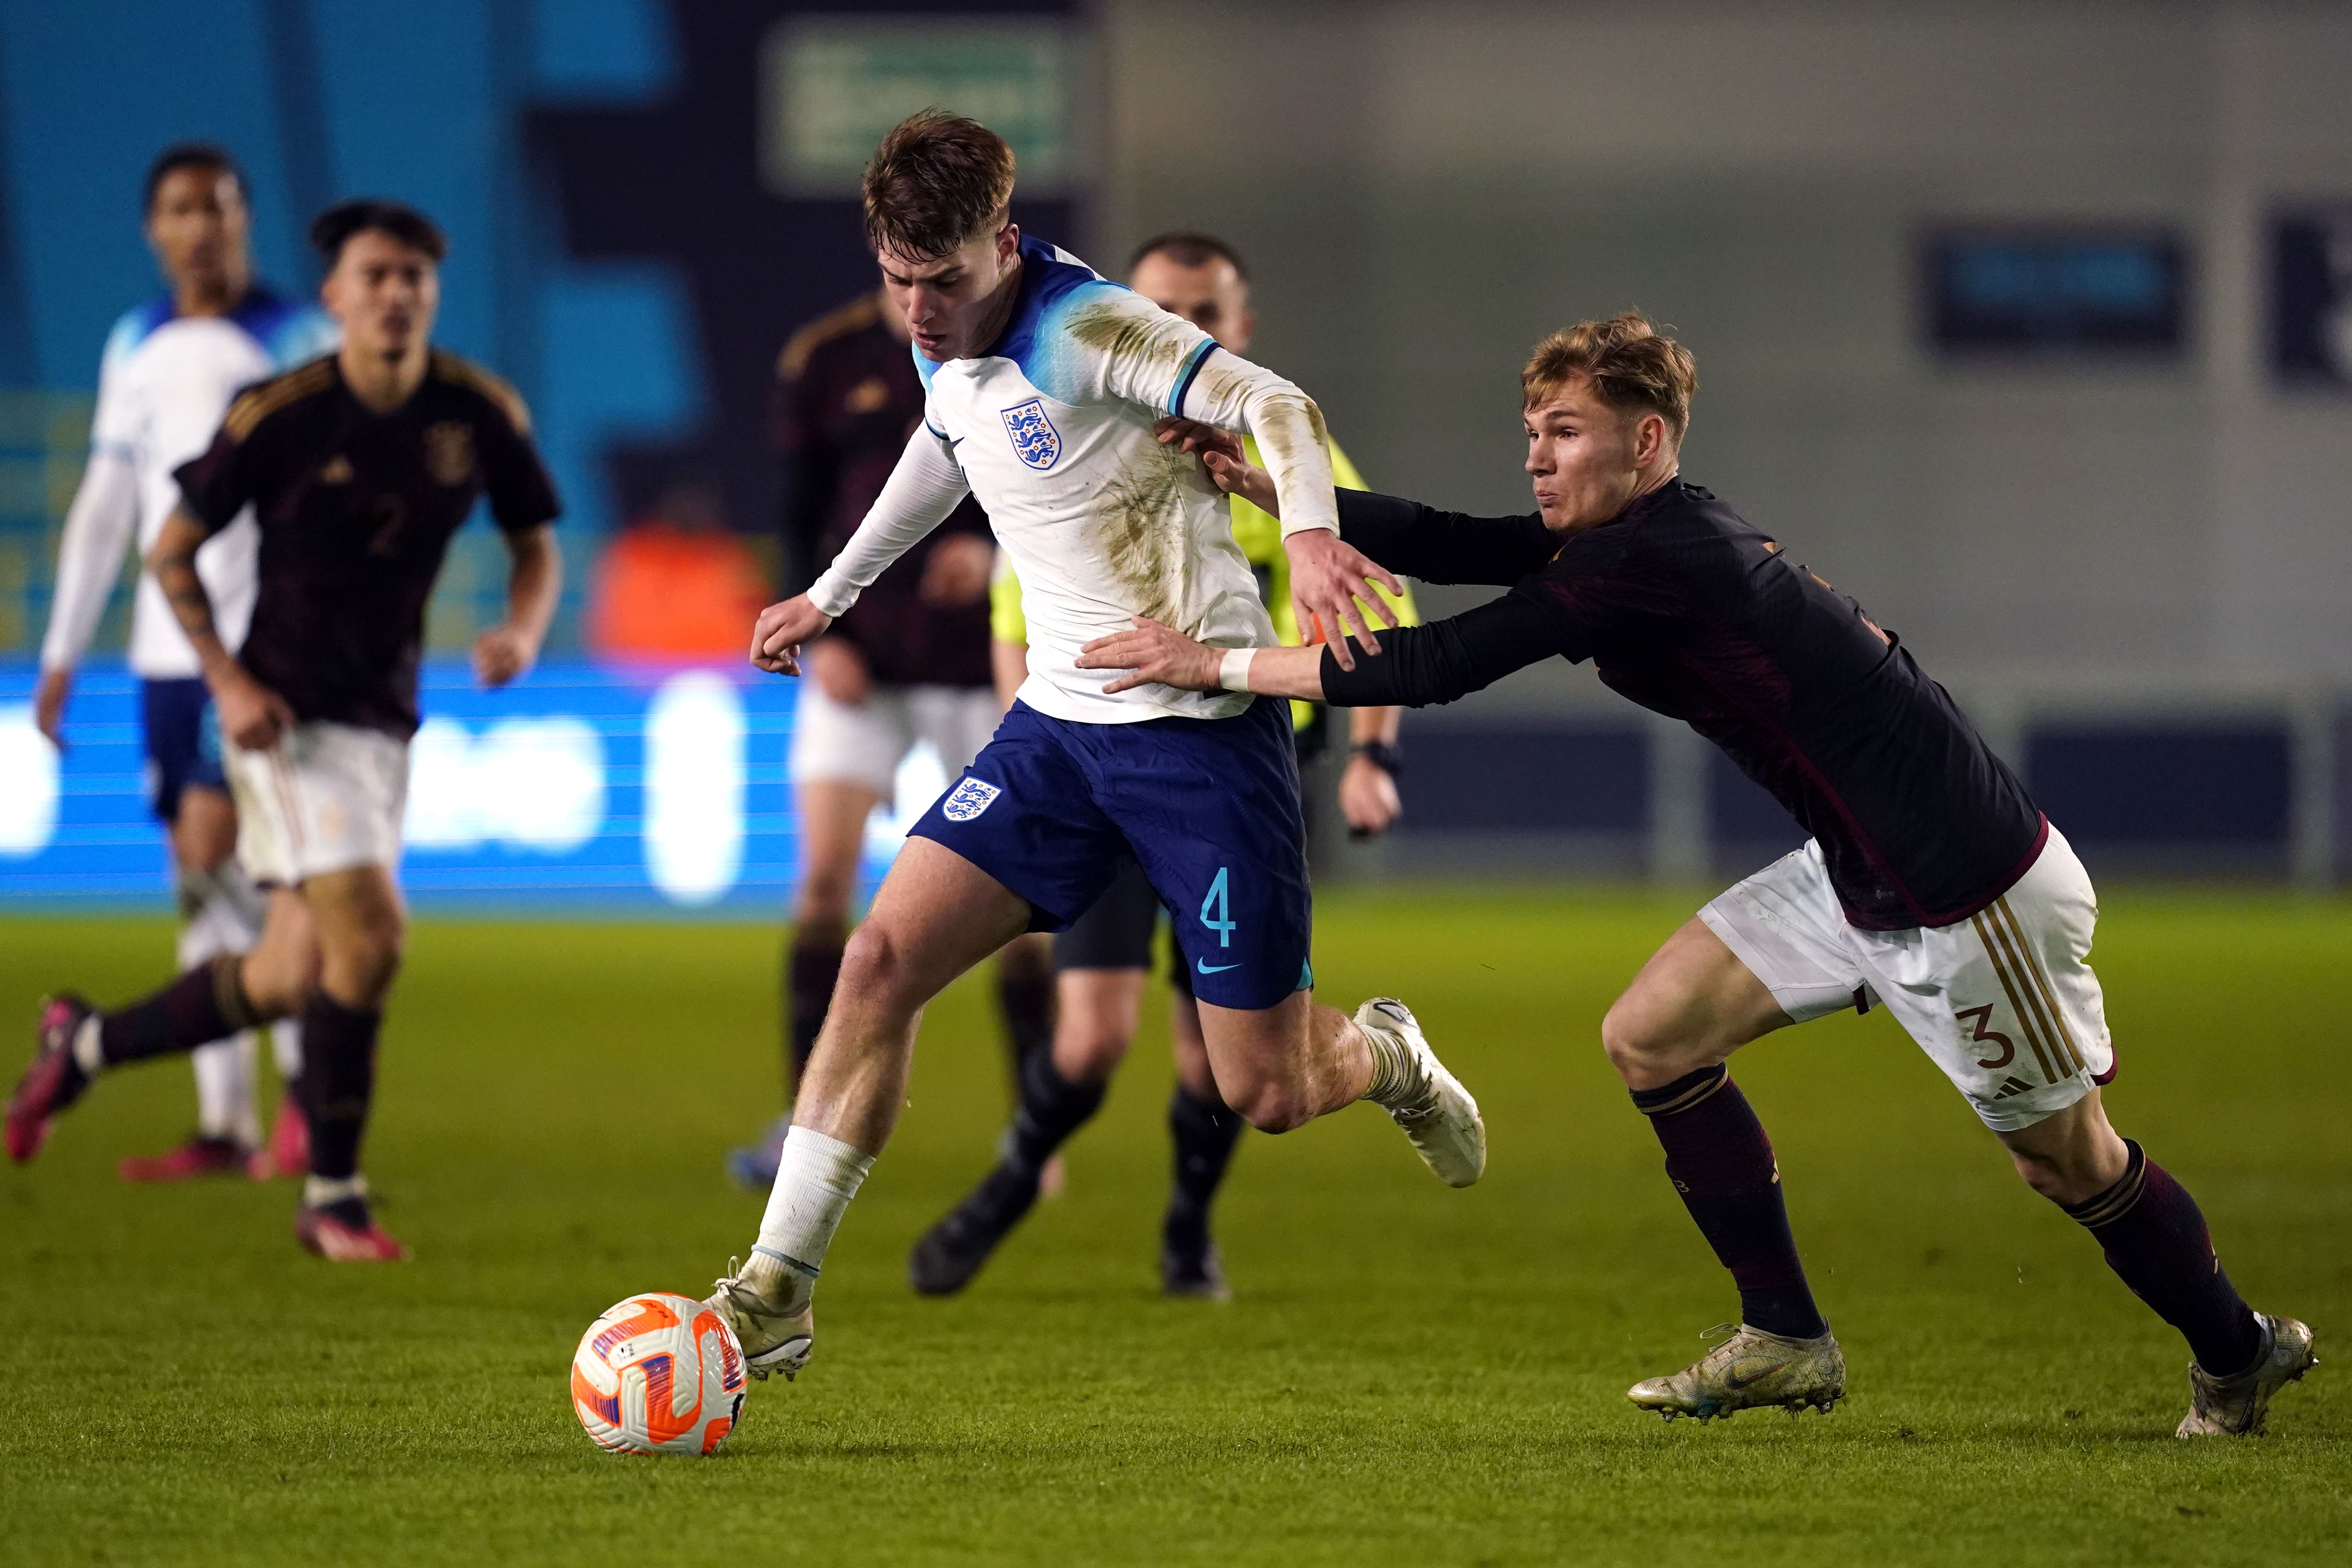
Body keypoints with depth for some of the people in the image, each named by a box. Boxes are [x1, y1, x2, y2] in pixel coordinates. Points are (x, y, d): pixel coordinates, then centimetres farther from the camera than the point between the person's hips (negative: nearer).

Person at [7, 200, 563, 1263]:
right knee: (370, 931, -19)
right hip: (288, 716, -5)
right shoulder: (278, 416, -12)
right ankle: (333, 1198, -5)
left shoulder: (481, 414, -2)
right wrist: (228, 682, -12)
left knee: (290, 980, 8)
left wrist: (522, 631, -10)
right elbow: (171, 553, -2)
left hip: (385, 722, 5)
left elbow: (536, 547, 11)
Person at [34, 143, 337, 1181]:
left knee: (215, 848, -16)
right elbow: (104, 508, 18)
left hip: (269, 639, -5)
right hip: (168, 650, 5)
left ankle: (311, 1086, -4)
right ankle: (226, 1125, 7)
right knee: (199, 876, 4)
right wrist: (61, 654, 16)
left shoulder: (300, 342, -3)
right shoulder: (136, 348, 13)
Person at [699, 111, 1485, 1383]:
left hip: (1202, 727, -7)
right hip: (1061, 722, 7)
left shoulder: (1080, 329, -18)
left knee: (1265, 1096, -4)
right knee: (882, 957, -10)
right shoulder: (945, 349, 5)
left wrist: (1310, 532, -47)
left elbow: (1273, 404, -27)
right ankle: (776, 1296, -7)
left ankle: (1385, 1060, 34)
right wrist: (832, 592, 39)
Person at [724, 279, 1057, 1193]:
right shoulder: (825, 362, 1)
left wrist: (996, 552, -21)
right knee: (823, 878, -9)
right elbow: (802, 512, 7)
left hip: (984, 662, -1)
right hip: (860, 662, 1)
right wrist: (818, 633, -5)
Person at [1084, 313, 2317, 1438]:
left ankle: (2237, 1355, 29)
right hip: (1859, 873, 10)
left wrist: (1217, 664, -19)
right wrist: (1264, 485, -6)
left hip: (1967, 892, -10)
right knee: (1650, 1036, 6)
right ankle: (1786, 1343, 14)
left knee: (2064, 1159, 5)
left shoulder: (1651, 566, -24)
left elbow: (1437, 666, -24)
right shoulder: (1648, 535, 5)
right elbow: (1438, 545, 4)